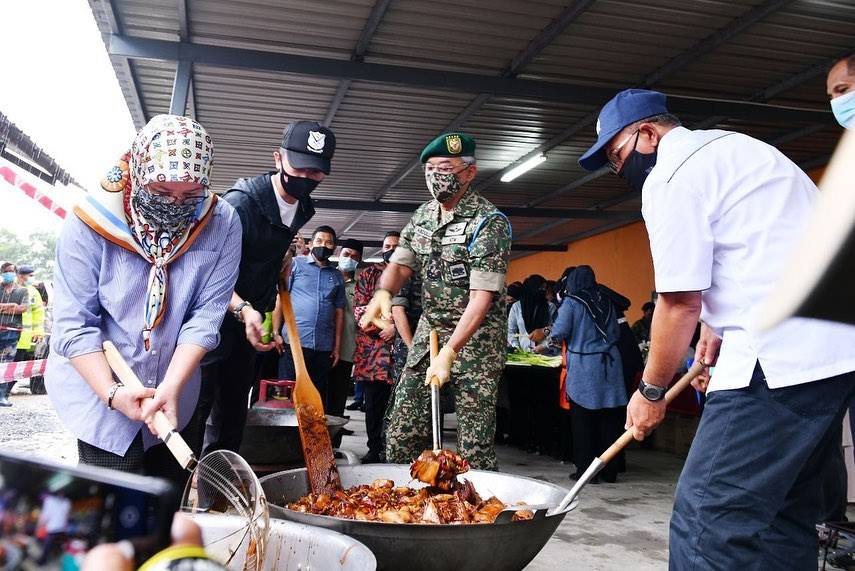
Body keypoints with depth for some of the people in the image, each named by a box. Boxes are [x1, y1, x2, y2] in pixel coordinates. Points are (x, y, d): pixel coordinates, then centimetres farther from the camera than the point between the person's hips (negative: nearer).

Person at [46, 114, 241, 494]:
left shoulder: (222, 225, -14)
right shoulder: (90, 223, -17)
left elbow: (205, 316, -15)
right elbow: (74, 323, -16)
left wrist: (173, 385, -23)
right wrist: (112, 392, -25)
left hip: (175, 386, 3)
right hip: (98, 382, -2)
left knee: (176, 497, 18)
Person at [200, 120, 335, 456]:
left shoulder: (303, 209, 3)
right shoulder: (241, 202, -22)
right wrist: (243, 310, -44)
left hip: (251, 318, 8)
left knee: (233, 410, 14)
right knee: (197, 402, -8)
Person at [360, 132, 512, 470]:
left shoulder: (489, 222, -15)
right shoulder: (423, 215, 7)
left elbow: (482, 296, -21)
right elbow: (400, 264, 9)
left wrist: (449, 353, -28)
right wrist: (383, 292, -15)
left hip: (475, 335, -6)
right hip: (429, 329, 6)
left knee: (475, 446, -4)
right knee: (401, 438, 5)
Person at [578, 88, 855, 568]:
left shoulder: (670, 177, -6)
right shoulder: (730, 146, 24)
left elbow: (680, 301, -10)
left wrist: (651, 391, 2)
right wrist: (719, 324, 26)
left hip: (781, 356, -11)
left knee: (708, 519, -10)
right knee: (785, 511, 17)